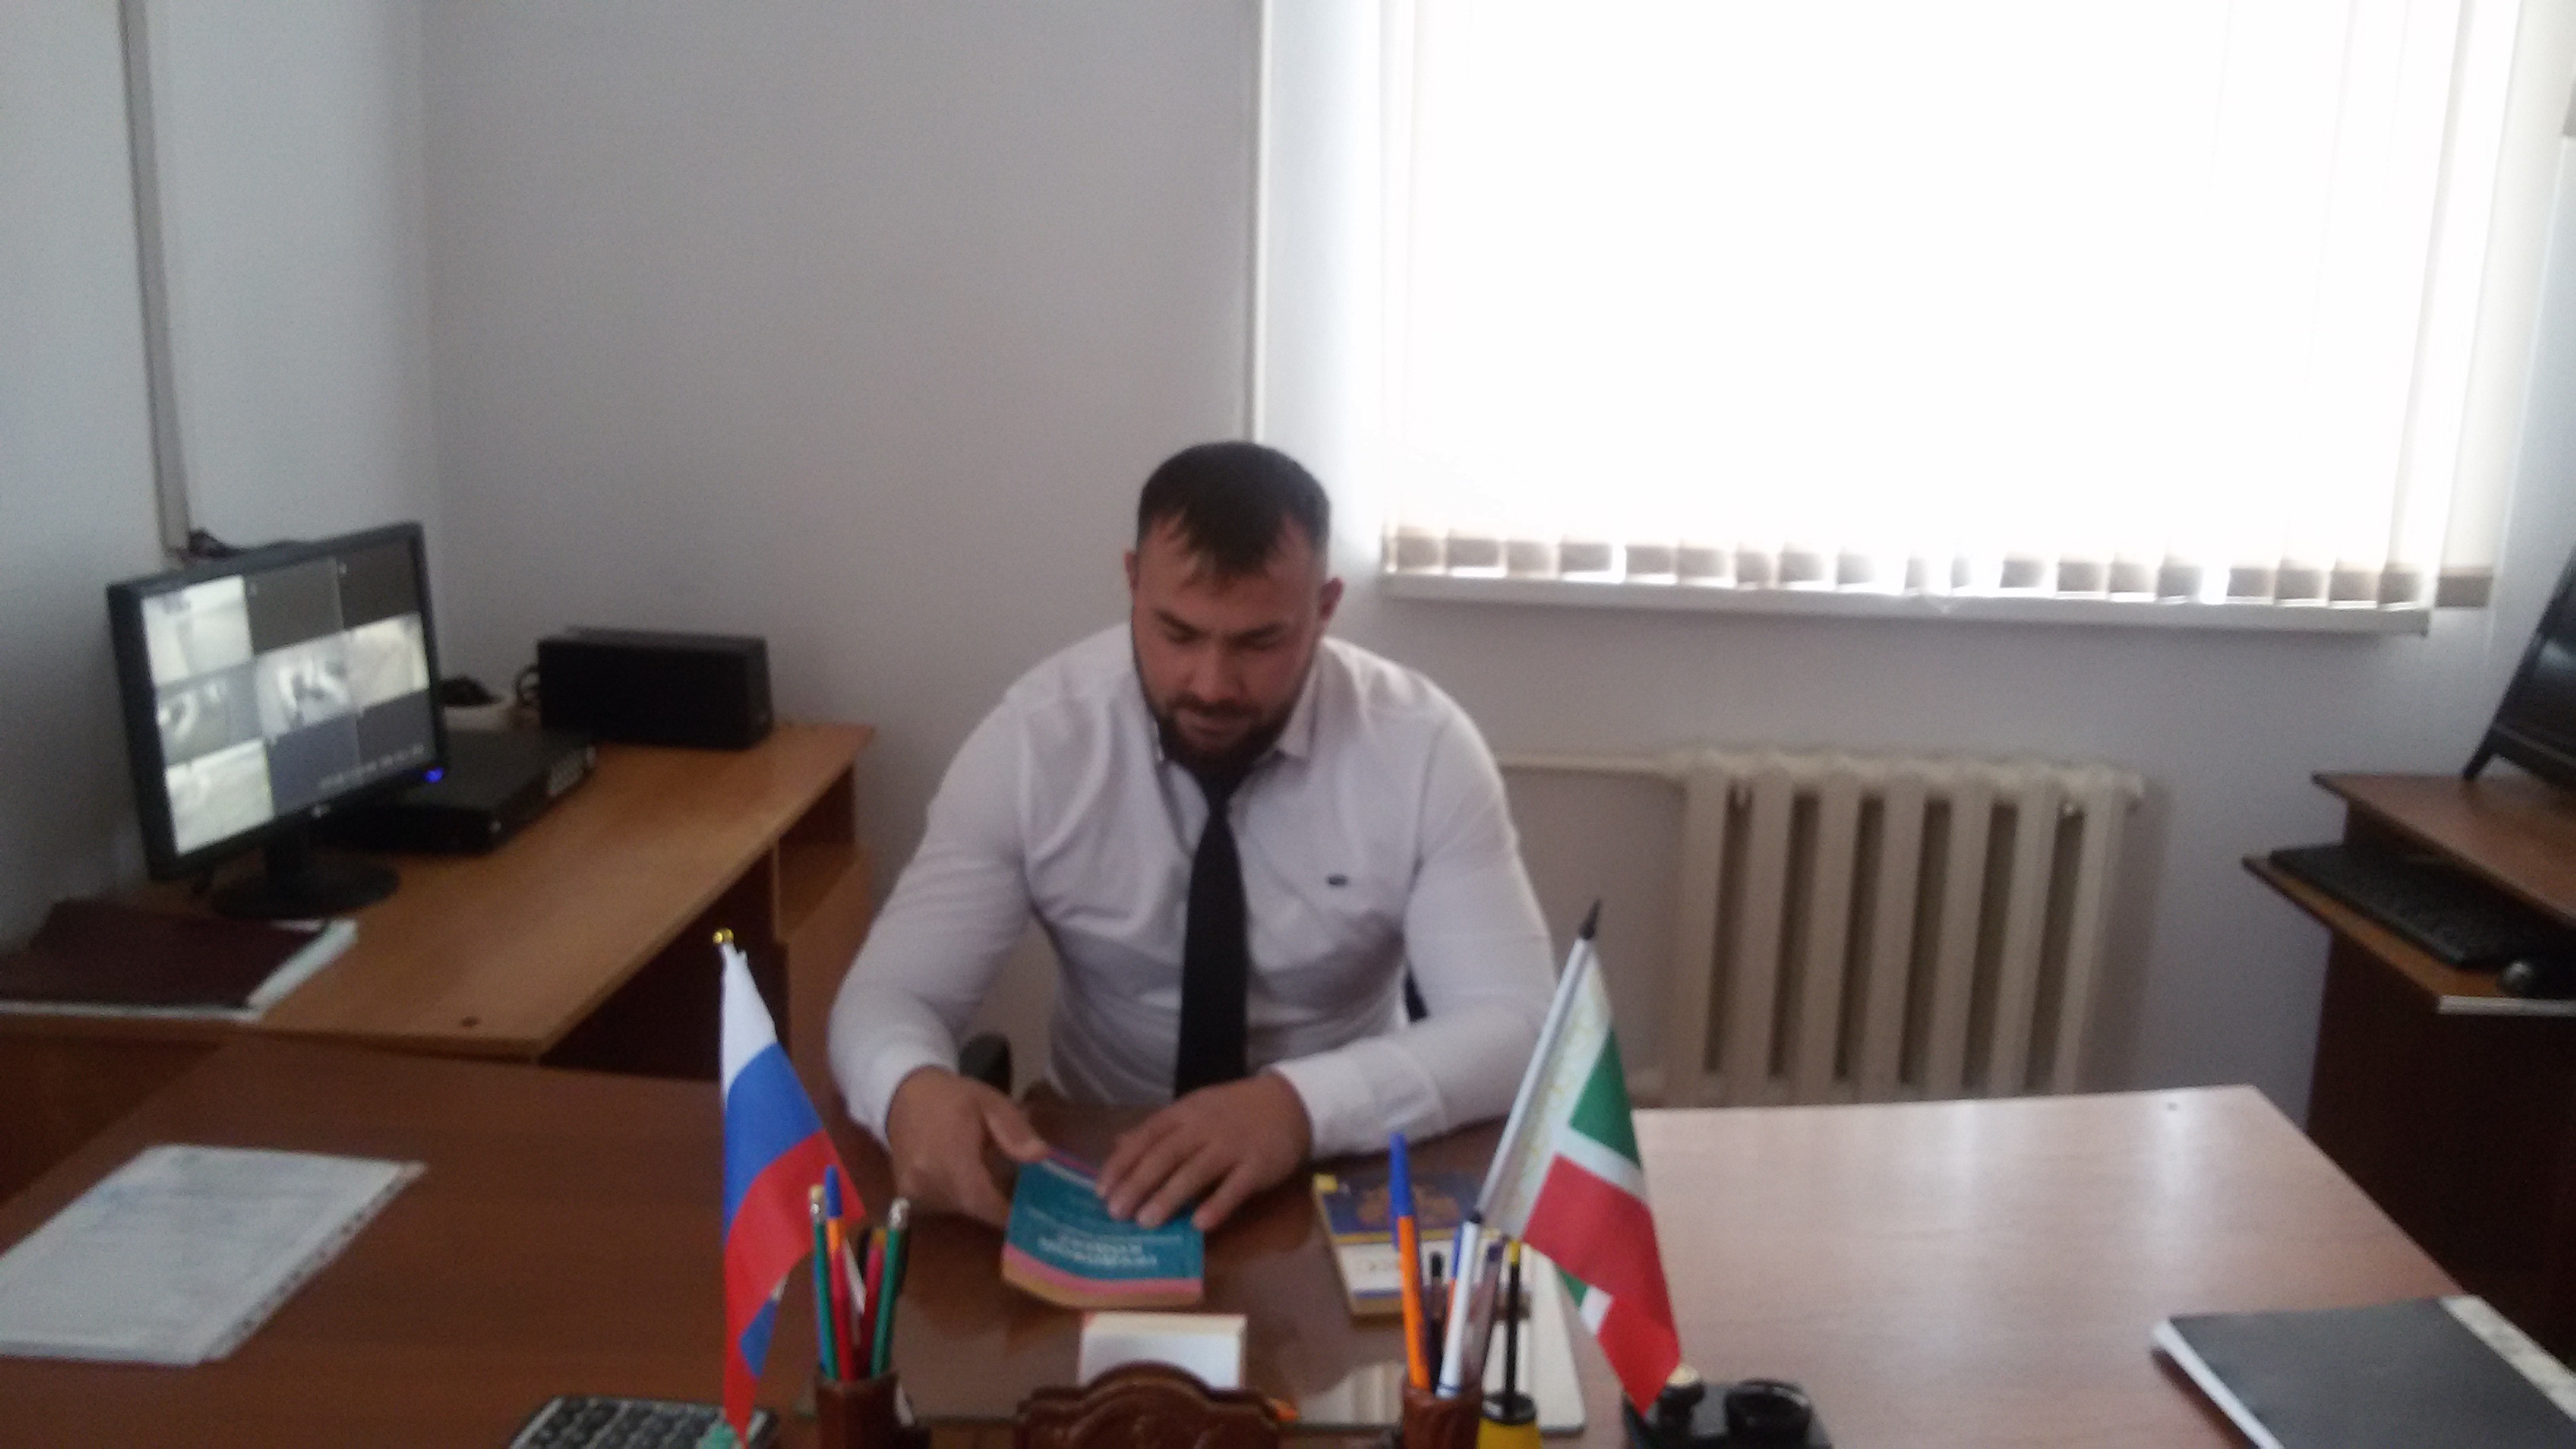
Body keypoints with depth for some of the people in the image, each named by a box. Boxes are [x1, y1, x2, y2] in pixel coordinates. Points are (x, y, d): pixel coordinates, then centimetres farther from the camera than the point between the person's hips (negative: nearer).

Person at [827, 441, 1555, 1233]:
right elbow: (887, 993, -10)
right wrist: (910, 1090, -33)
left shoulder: (1423, 745, -13)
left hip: (1345, 1174, 0)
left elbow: (1514, 1027, -17)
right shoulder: (1032, 738, -12)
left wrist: (1305, 1103, -33)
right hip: (1103, 1176, 0)